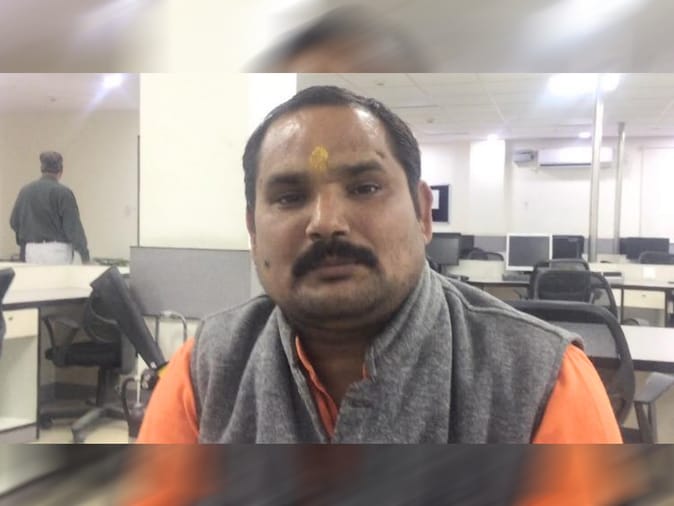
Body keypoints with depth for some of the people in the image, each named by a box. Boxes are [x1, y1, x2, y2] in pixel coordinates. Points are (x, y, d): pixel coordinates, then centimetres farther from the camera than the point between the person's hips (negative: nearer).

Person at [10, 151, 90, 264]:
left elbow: (14, 222, 13)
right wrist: (85, 255, -8)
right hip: (57, 251, -5)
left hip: (31, 251, 5)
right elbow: (74, 227, -11)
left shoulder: (25, 191, 6)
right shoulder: (63, 192, -10)